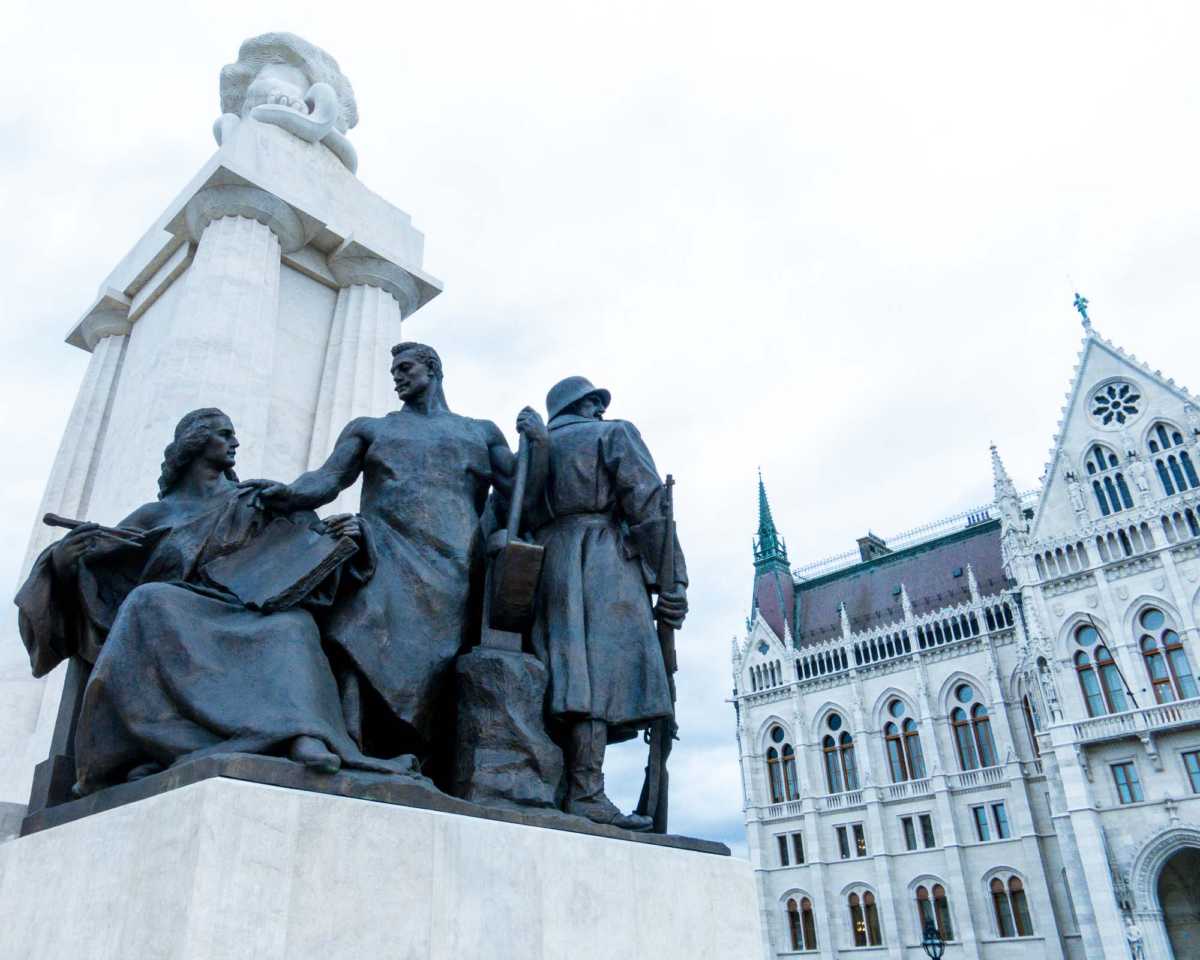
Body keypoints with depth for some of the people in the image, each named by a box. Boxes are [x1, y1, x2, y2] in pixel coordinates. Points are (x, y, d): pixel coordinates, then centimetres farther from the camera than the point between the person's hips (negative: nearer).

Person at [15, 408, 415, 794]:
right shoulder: (158, 515, 20)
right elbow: (92, 569, 13)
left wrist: (340, 533, -4)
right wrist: (64, 554, -11)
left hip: (251, 625, 0)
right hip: (178, 628, 0)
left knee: (293, 626, -34)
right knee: (150, 600, -34)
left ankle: (304, 737, -59)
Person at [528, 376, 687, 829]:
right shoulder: (615, 433, 11)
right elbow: (648, 504, -3)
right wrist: (671, 580, -7)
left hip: (543, 562, 6)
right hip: (601, 556, -6)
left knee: (569, 676, 1)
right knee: (602, 669, -14)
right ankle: (587, 793, -22)